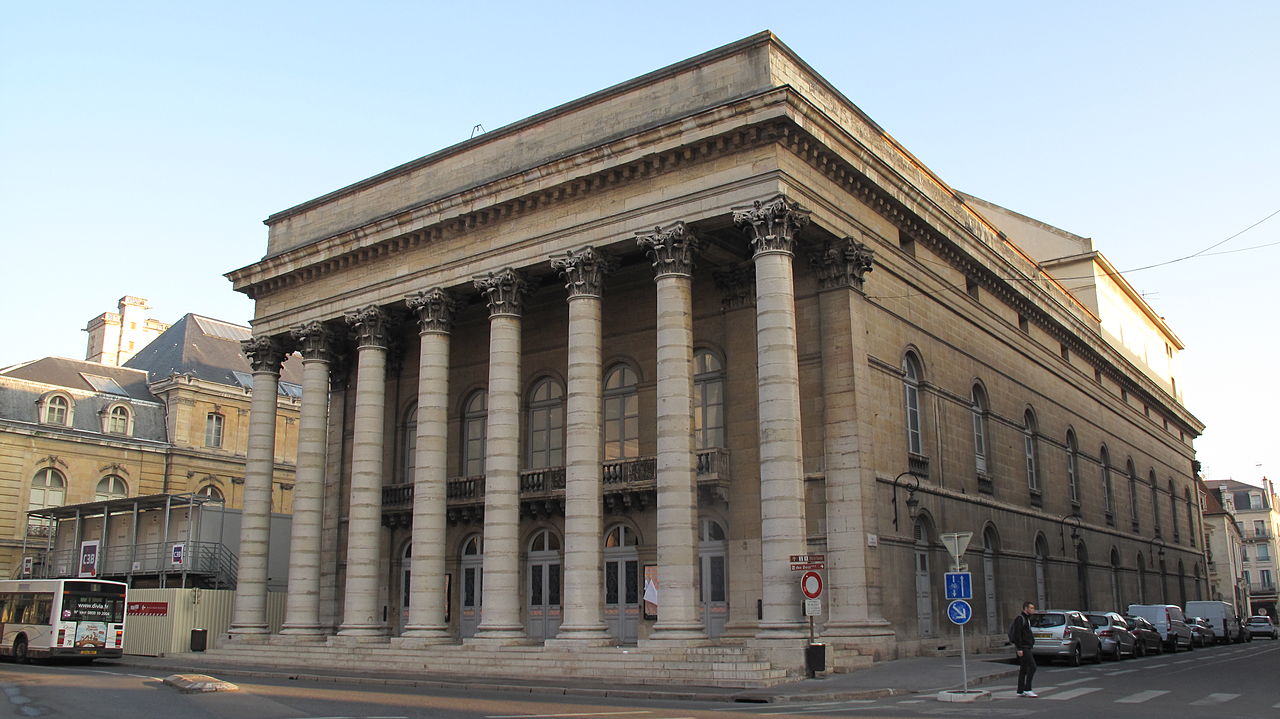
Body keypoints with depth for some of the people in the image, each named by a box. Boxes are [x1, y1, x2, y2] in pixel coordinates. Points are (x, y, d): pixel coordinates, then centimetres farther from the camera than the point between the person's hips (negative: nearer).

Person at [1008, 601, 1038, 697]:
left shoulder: (1026, 619, 18)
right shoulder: (1020, 618, -13)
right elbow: (1017, 634, -19)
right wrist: (1019, 649, -22)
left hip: (1026, 647, 10)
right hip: (1023, 647, -10)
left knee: (1024, 669, 9)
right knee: (1032, 666, -15)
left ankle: (1020, 691, 11)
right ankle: (1027, 689, -14)